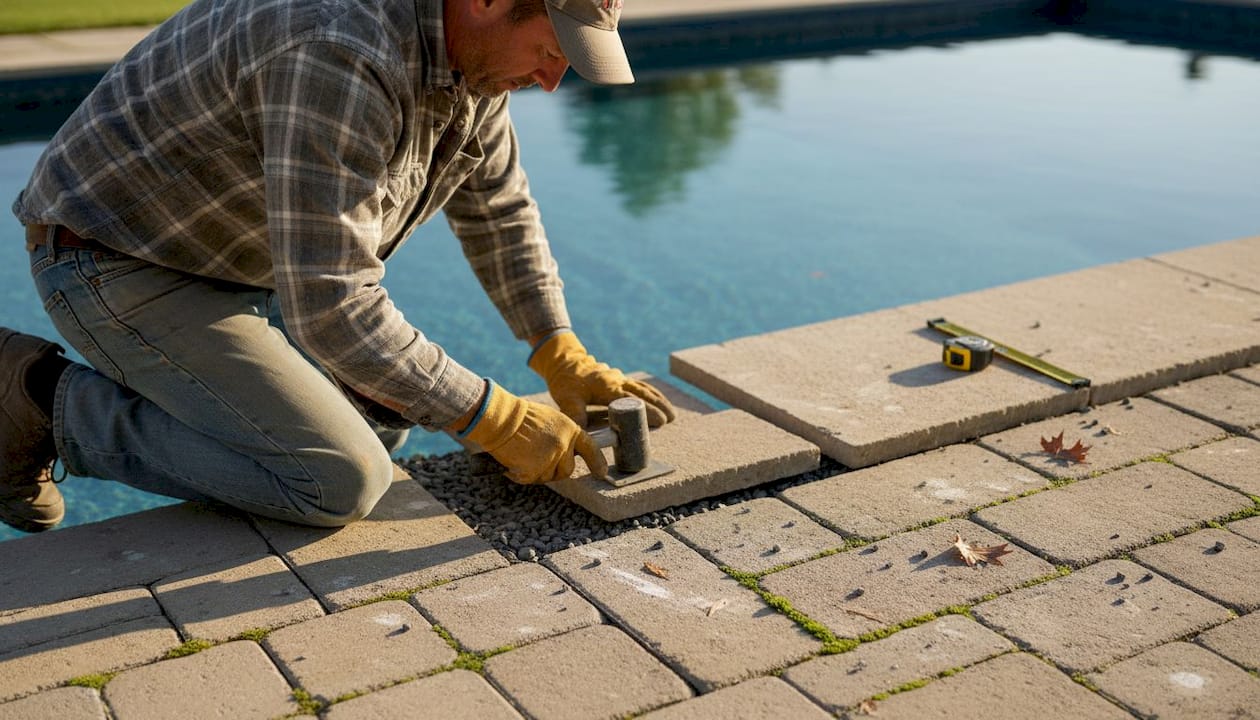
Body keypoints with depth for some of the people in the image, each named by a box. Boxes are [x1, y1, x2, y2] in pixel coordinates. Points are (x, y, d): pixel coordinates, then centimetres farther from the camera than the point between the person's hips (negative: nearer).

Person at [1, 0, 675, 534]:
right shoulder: (344, 59, -35)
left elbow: (499, 211, 10)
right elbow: (330, 305, -35)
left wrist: (564, 358, 1)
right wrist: (493, 419, -27)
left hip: (242, 263, 9)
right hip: (117, 263, -9)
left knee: (384, 413, 14)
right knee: (340, 482, -16)